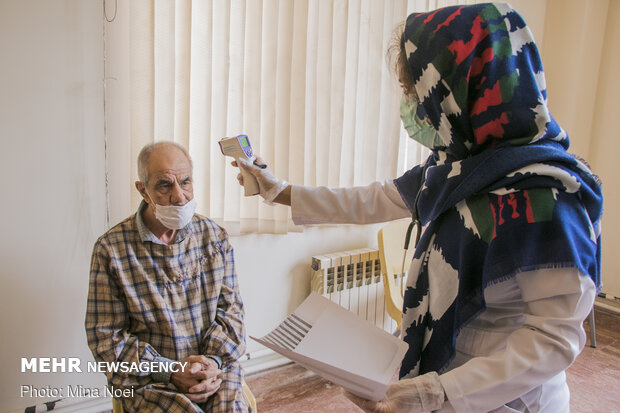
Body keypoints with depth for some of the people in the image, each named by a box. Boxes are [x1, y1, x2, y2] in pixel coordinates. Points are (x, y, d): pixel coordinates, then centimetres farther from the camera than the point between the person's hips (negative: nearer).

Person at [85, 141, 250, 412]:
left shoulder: (214, 236, 4)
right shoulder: (110, 248, -6)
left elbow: (230, 307, 7)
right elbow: (105, 337, -4)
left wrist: (215, 360, -11)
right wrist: (169, 370, -13)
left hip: (215, 365, 3)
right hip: (147, 378, -2)